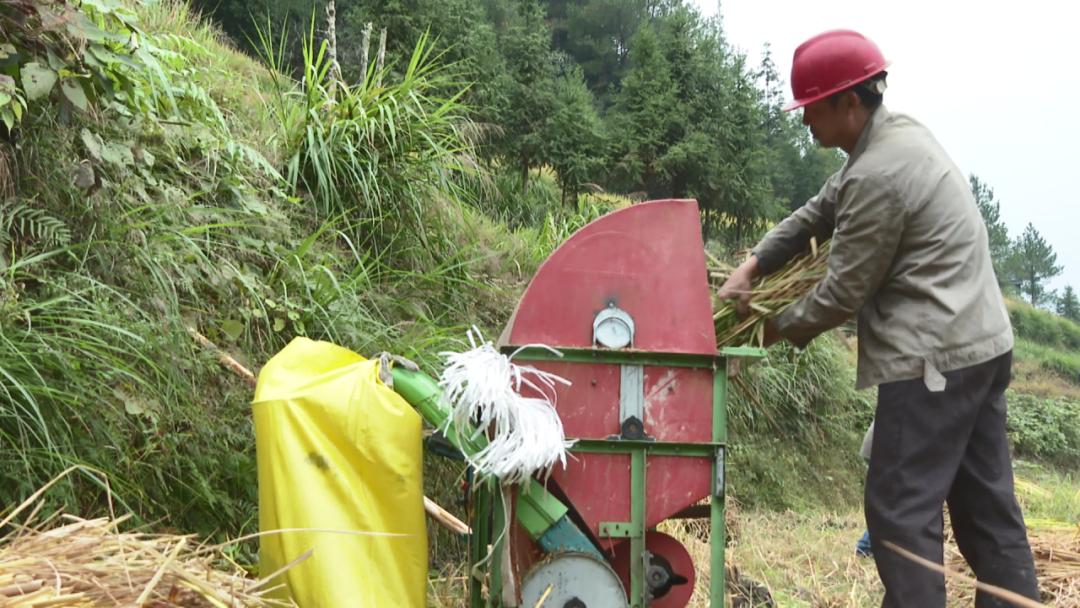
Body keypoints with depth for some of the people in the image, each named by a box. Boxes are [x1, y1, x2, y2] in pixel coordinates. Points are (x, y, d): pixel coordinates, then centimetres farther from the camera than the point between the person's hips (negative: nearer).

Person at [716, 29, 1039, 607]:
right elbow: (817, 214, 15)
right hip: (980, 343, 10)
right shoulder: (899, 134, 11)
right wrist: (751, 266, 5)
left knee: (902, 510, -3)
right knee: (987, 502, 16)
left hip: (936, 358, -10)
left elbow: (843, 291, -14)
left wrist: (780, 329, 2)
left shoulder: (876, 176, -20)